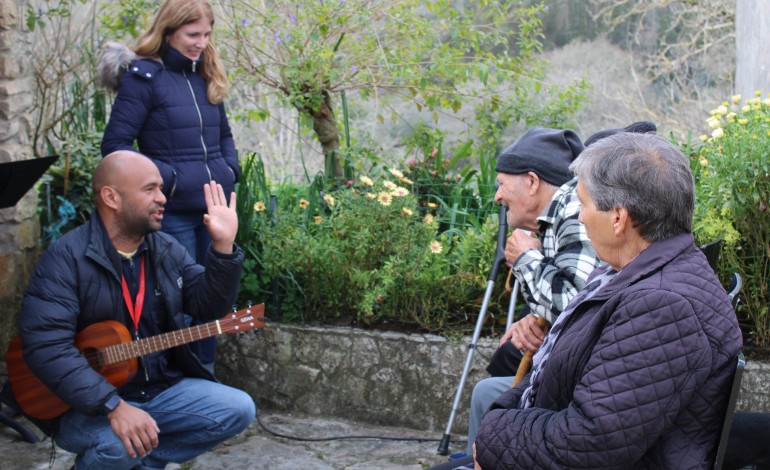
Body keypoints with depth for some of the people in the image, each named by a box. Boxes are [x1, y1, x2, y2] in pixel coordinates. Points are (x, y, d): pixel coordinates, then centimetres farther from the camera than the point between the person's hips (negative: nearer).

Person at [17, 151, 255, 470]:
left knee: (238, 409, -9)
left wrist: (223, 246, -13)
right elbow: (45, 346, -25)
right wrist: (114, 406, -34)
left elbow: (209, 306, 3)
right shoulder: (66, 257, -15)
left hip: (163, 389, 6)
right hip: (90, 403, -6)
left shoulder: (167, 250, 5)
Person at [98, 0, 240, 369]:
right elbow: (114, 145, -12)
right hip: (173, 211, -6)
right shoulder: (143, 76, -10)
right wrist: (168, 178, -17)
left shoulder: (207, 77, 11)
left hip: (215, 207, 6)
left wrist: (230, 170, 6)